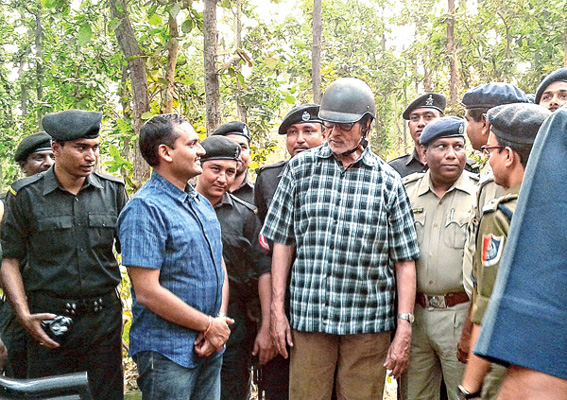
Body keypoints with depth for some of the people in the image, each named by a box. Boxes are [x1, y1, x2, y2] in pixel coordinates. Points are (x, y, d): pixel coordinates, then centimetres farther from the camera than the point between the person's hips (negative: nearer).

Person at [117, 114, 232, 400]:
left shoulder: (202, 204, 12)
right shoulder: (145, 208, -15)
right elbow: (147, 292, -20)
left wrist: (220, 320, -4)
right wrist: (209, 325, -12)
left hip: (210, 348, 8)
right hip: (167, 353, -7)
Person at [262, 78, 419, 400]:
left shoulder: (388, 181, 2)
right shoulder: (301, 168, 5)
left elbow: (405, 261, 2)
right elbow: (283, 242, 7)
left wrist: (404, 328, -3)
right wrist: (278, 309, 4)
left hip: (369, 324, 0)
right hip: (308, 319, 1)